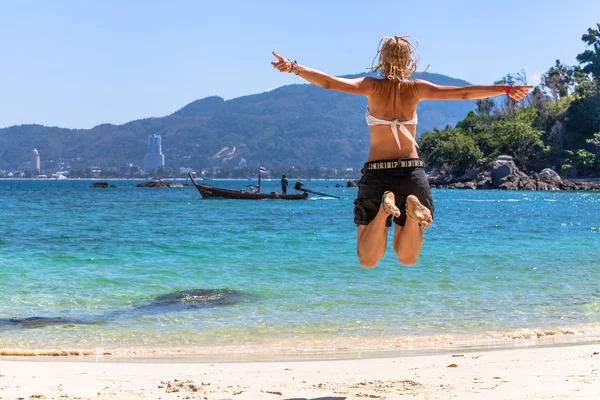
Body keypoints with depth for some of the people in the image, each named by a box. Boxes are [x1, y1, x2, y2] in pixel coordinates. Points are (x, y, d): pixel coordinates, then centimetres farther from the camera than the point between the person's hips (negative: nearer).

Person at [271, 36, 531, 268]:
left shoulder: (372, 86, -3)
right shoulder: (416, 88, 0)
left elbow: (331, 83, -17)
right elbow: (462, 93, -6)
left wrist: (294, 68, -18)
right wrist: (505, 90, 0)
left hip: (376, 173, -1)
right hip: (412, 172, 1)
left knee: (368, 261, 4)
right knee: (407, 259, 10)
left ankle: (384, 209, -23)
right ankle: (412, 209, -20)